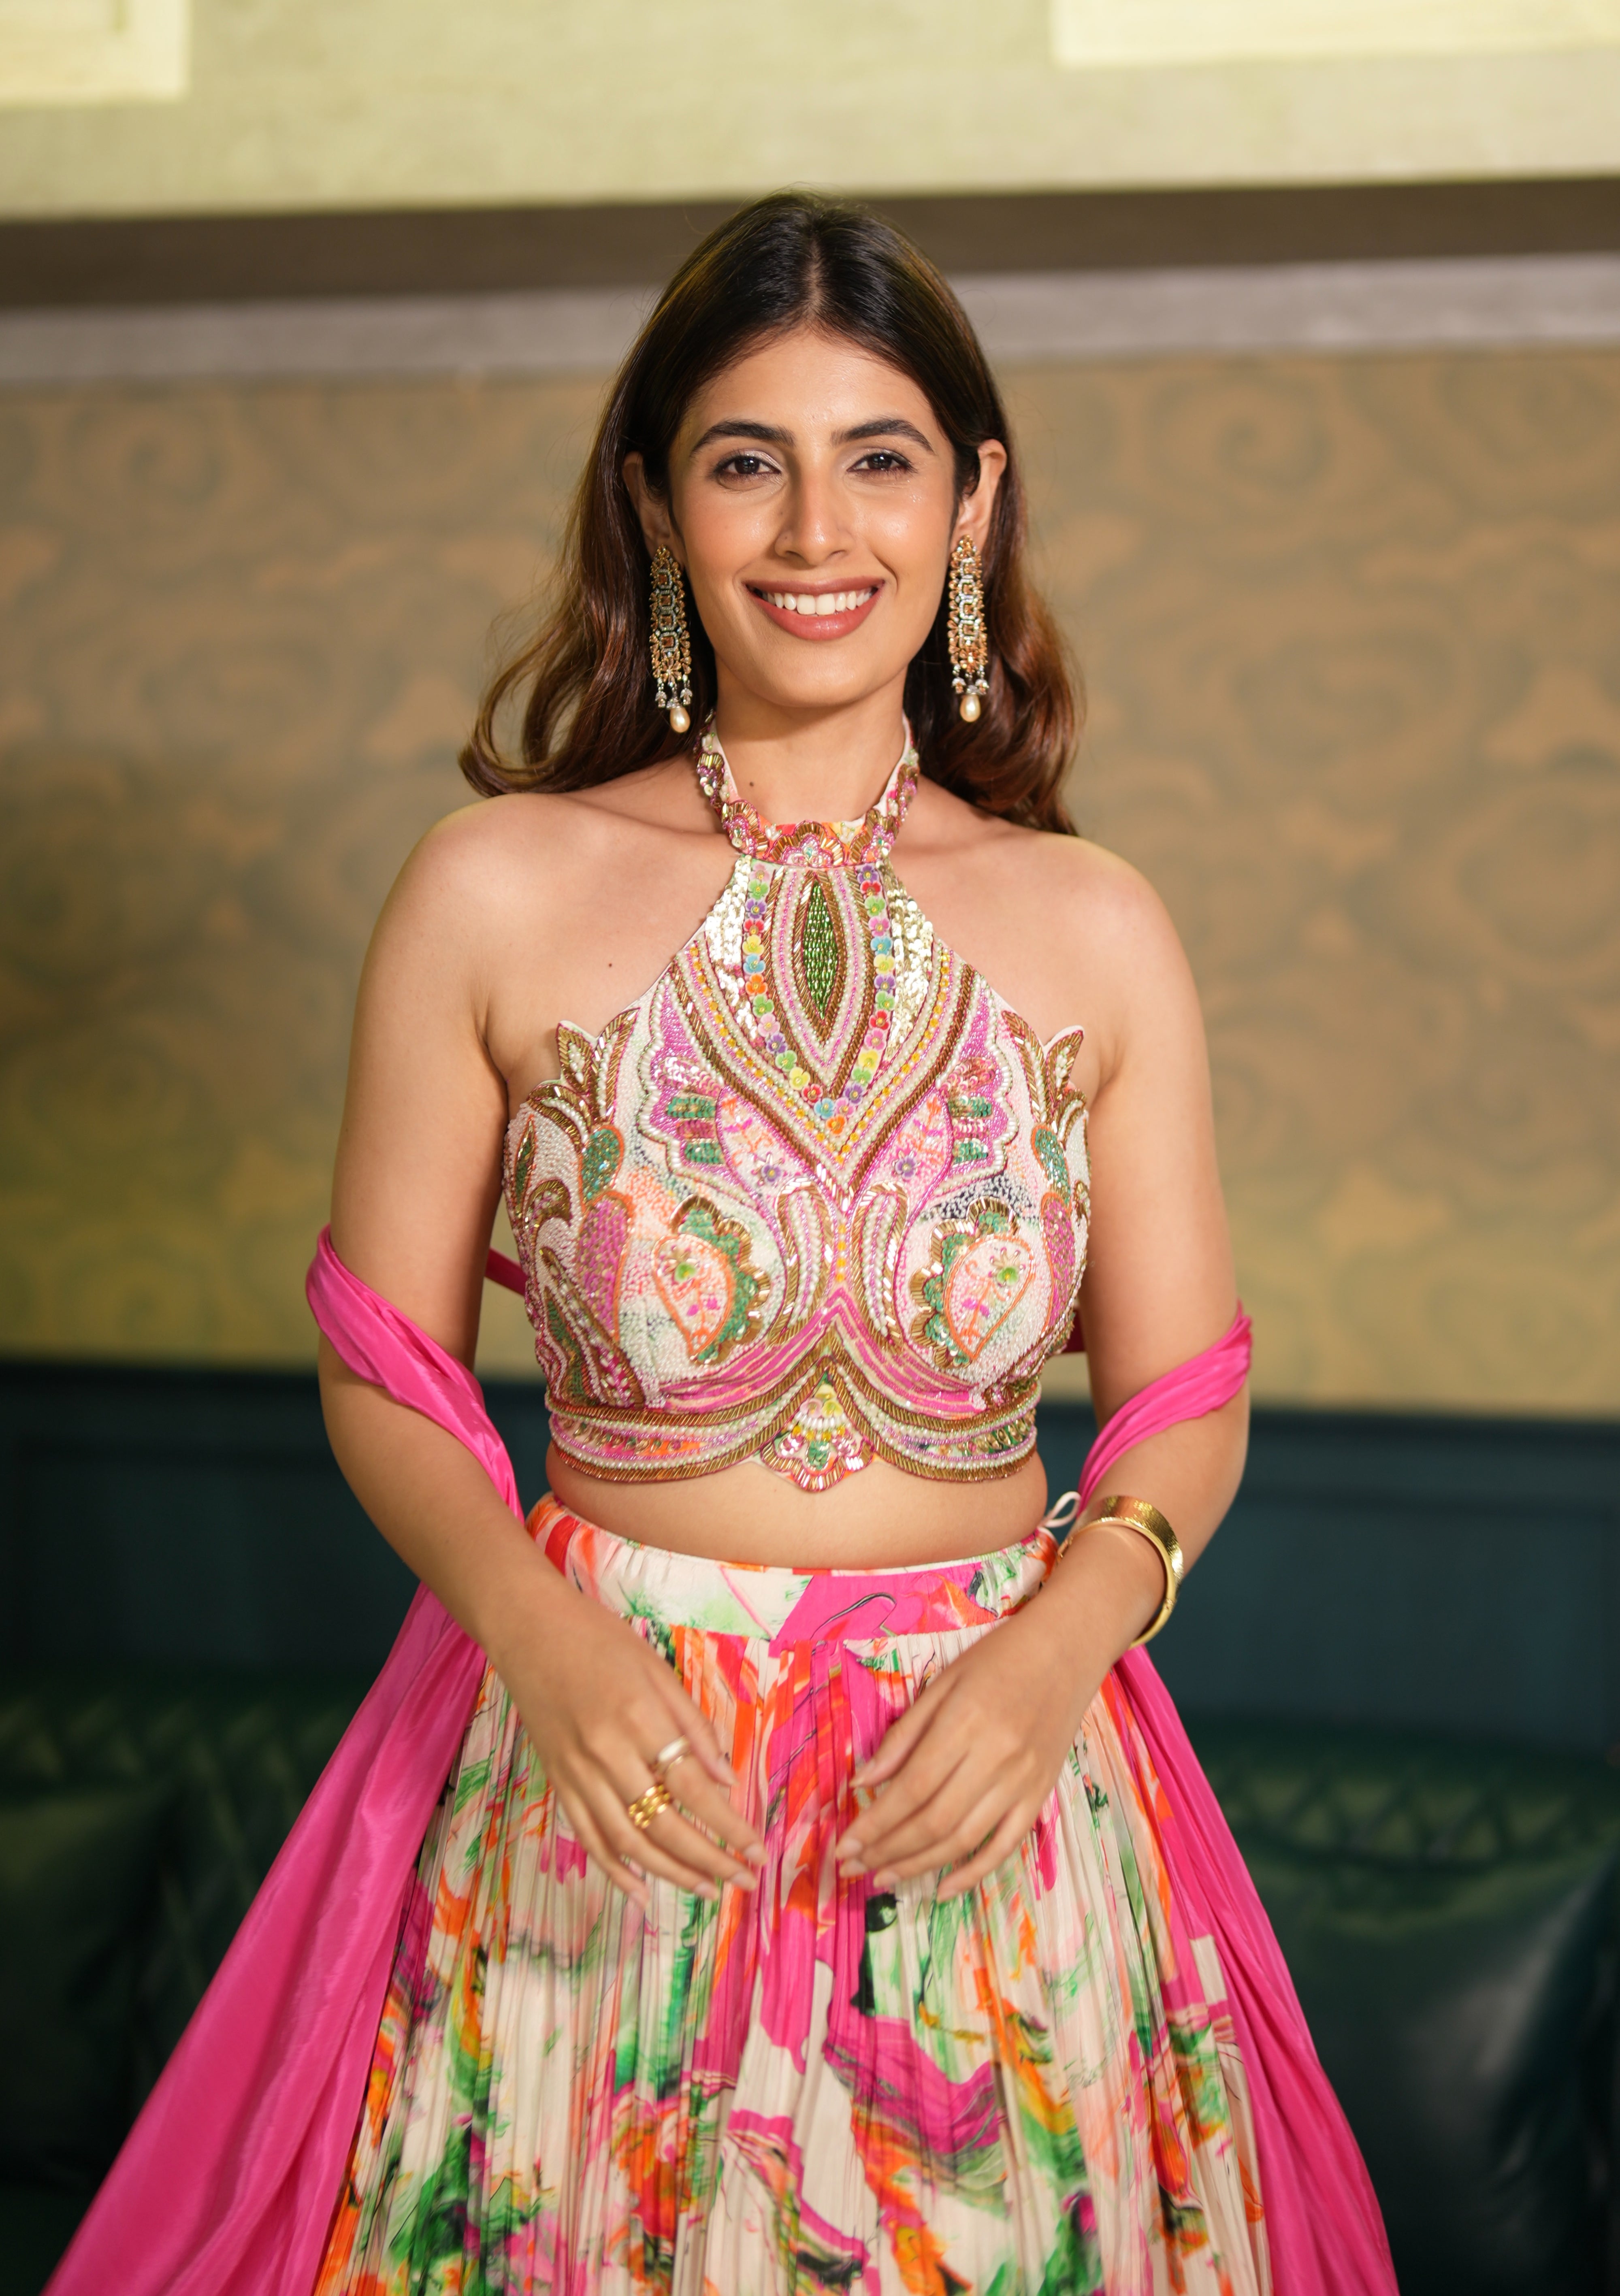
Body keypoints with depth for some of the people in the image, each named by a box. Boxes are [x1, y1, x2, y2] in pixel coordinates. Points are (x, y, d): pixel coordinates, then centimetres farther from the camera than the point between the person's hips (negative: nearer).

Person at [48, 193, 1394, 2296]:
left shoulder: (1095, 932, -1)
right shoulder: (495, 894, -5)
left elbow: (1188, 1403, 3)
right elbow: (386, 1369, -1)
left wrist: (1063, 1633, -15)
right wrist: (538, 1627, -17)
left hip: (989, 1794, 2)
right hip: (604, 1771, -1)